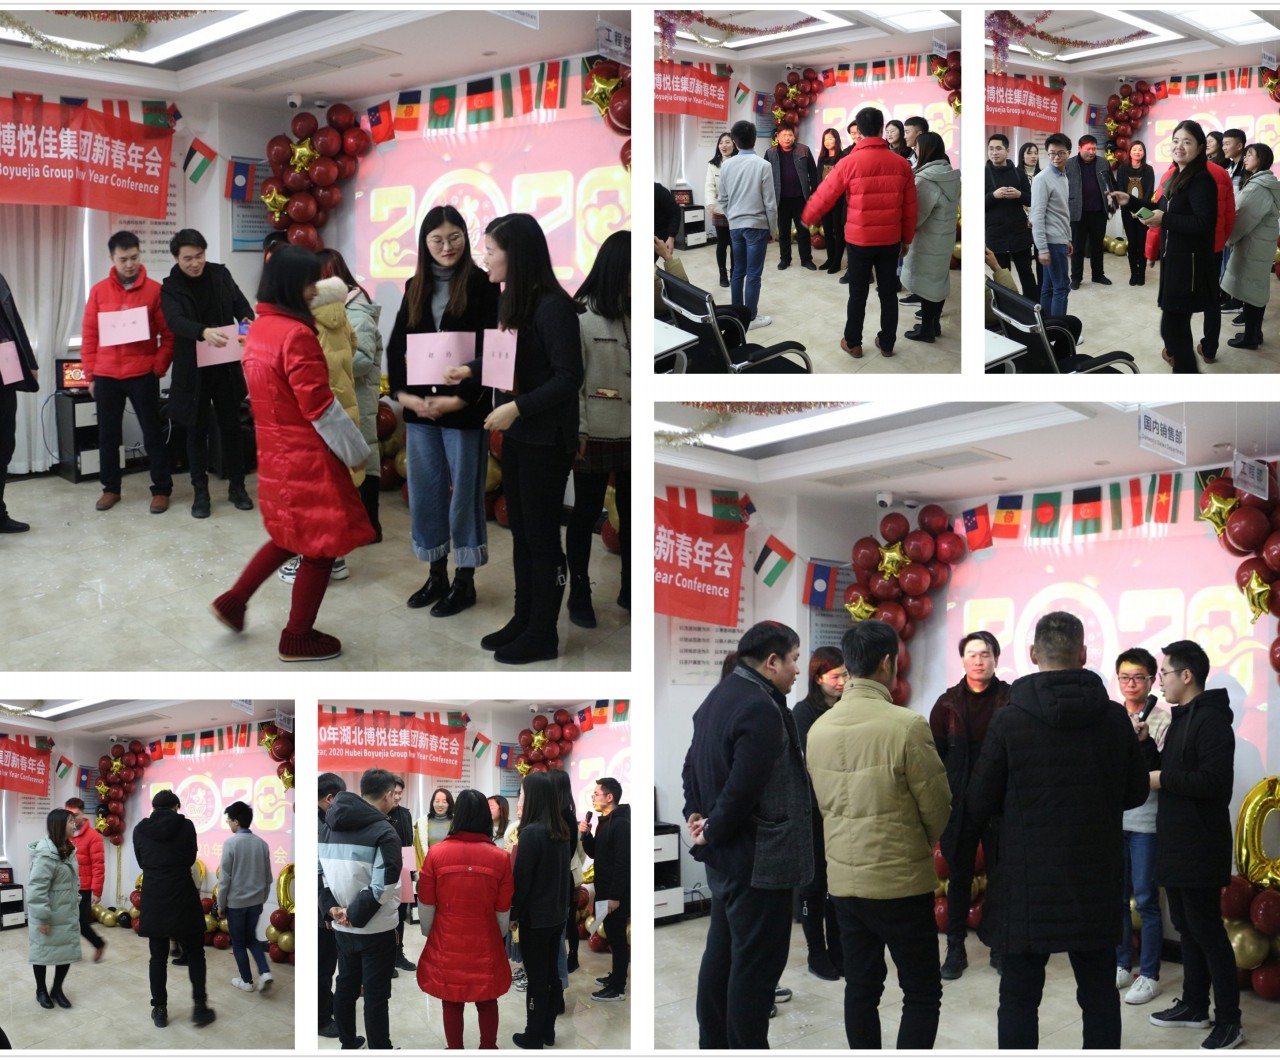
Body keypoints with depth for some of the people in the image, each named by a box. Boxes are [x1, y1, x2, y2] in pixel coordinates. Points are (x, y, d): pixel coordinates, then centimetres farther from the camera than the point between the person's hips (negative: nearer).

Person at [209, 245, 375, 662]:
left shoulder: (259, 329, 6)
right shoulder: (296, 335, -22)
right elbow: (320, 407, -21)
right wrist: (356, 450, -9)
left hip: (276, 452, 9)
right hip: (307, 457, -9)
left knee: (292, 535, 25)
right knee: (320, 545, 5)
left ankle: (233, 600, 26)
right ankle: (298, 639, 14)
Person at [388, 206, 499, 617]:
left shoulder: (481, 285, -5)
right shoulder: (415, 287, 10)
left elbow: (488, 349, -11)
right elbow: (396, 346, 8)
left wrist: (461, 398, -17)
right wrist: (402, 393, -5)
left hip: (465, 409, -5)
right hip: (420, 407, 5)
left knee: (464, 492, 2)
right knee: (424, 491, 10)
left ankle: (465, 582, 12)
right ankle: (436, 575, 22)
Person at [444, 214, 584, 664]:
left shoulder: (553, 307, -19)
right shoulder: (512, 299, 5)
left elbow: (569, 377, -21)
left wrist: (517, 407, -25)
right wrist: (469, 370, 4)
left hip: (547, 439, -8)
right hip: (516, 433, 8)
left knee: (541, 535, 2)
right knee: (520, 531, 15)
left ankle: (543, 635, 13)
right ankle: (524, 621, 27)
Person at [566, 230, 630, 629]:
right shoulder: (580, 314, -10)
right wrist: (576, 430, -11)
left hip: (634, 433, 4)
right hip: (596, 435, -4)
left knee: (633, 512, 13)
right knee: (586, 513, 8)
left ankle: (630, 588, 27)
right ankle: (579, 594, 19)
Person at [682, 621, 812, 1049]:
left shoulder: (719, 697, 10)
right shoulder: (761, 709, -21)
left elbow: (693, 763, 15)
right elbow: (743, 789, -24)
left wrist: (695, 814, 6)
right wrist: (712, 833, -11)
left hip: (726, 854, 10)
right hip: (757, 858, -10)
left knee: (722, 952, 16)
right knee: (756, 963, -2)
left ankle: (713, 1046, 25)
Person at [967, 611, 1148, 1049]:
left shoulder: (1008, 721, -12)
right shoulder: (1114, 718, -4)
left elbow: (979, 804, -6)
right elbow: (1136, 792, 8)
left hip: (1027, 881, -3)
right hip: (1096, 881, 3)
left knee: (1019, 997, 4)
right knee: (1099, 994, 14)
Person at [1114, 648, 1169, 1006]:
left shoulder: (1161, 720, -7)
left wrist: (1144, 741, -23)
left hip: (1146, 822, -5)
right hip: (1114, 818, 5)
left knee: (1146, 899, -1)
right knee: (1117, 897, 12)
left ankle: (1149, 975, 7)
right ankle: (1121, 966, 24)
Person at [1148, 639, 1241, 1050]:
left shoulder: (1211, 720, -16)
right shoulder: (1181, 719, 15)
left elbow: (1214, 782, -25)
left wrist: (1163, 780, -18)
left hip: (1200, 847, -10)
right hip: (1176, 843, 10)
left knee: (1207, 930, -6)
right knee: (1186, 927, 15)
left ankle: (1228, 1020, 0)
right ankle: (1194, 1005, 25)